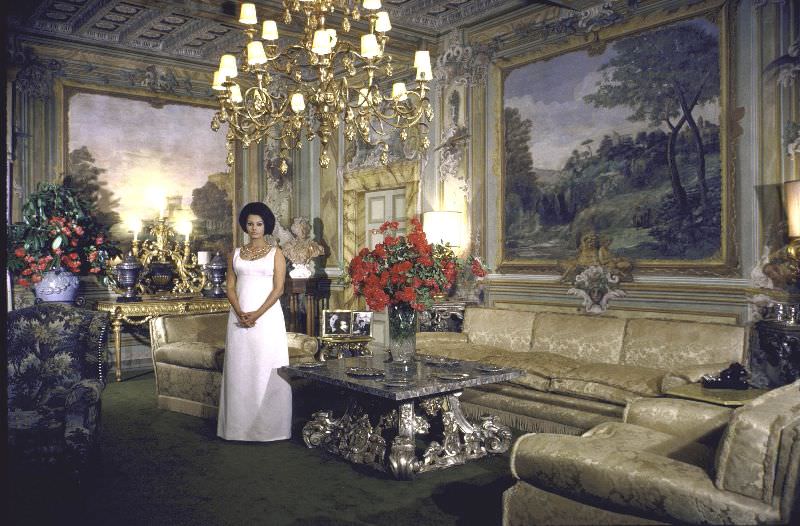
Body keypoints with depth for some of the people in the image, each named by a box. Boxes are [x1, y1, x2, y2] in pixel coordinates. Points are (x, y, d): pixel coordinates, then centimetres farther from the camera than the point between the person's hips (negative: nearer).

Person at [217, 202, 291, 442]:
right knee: (239, 369, 4)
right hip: (239, 318, 3)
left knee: (267, 370, -2)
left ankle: (268, 426, 6)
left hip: (268, 316, -3)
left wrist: (257, 314, -14)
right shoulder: (235, 254, 12)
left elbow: (278, 289, -4)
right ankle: (240, 425, 12)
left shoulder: (275, 253, 3)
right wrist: (240, 313, -10)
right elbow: (230, 287, 7)